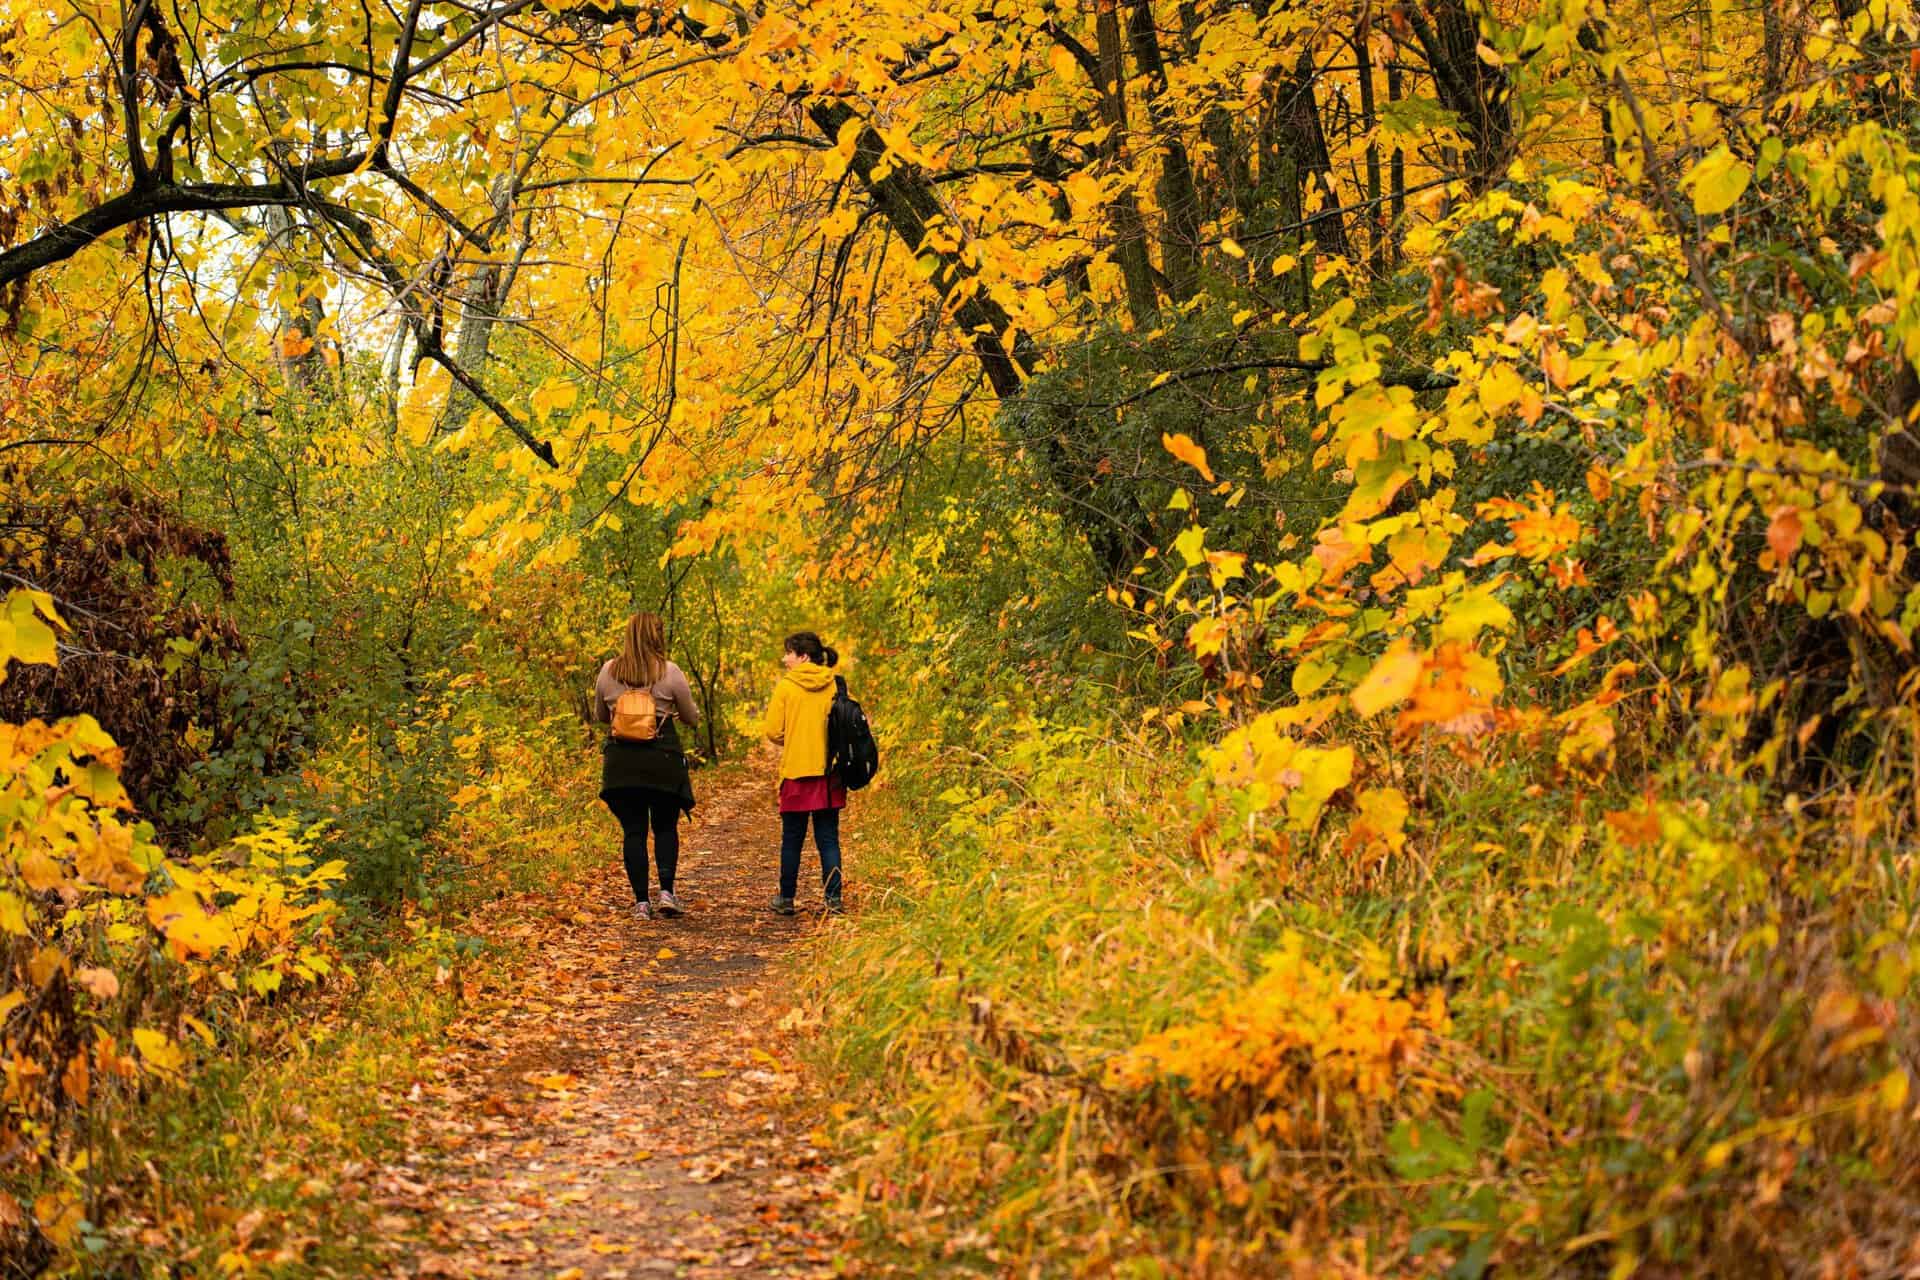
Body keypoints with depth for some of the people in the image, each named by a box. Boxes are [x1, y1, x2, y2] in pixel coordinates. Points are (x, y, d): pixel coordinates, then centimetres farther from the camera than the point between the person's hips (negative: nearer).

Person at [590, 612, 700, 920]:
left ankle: (641, 901, 2)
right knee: (665, 827, 12)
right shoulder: (670, 672, -4)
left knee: (633, 831, 6)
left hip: (621, 760, 2)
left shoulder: (608, 672, 3)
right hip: (663, 760, -2)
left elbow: (600, 716, 17)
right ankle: (666, 890, -1)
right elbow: (692, 719, 7)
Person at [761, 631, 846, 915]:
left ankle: (786, 899, 14)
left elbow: (773, 732, -7)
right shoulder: (834, 686, 0)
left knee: (792, 839, 8)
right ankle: (833, 899, 1)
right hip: (829, 773, 2)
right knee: (828, 839, 7)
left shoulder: (786, 686, -7)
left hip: (796, 773, -2)